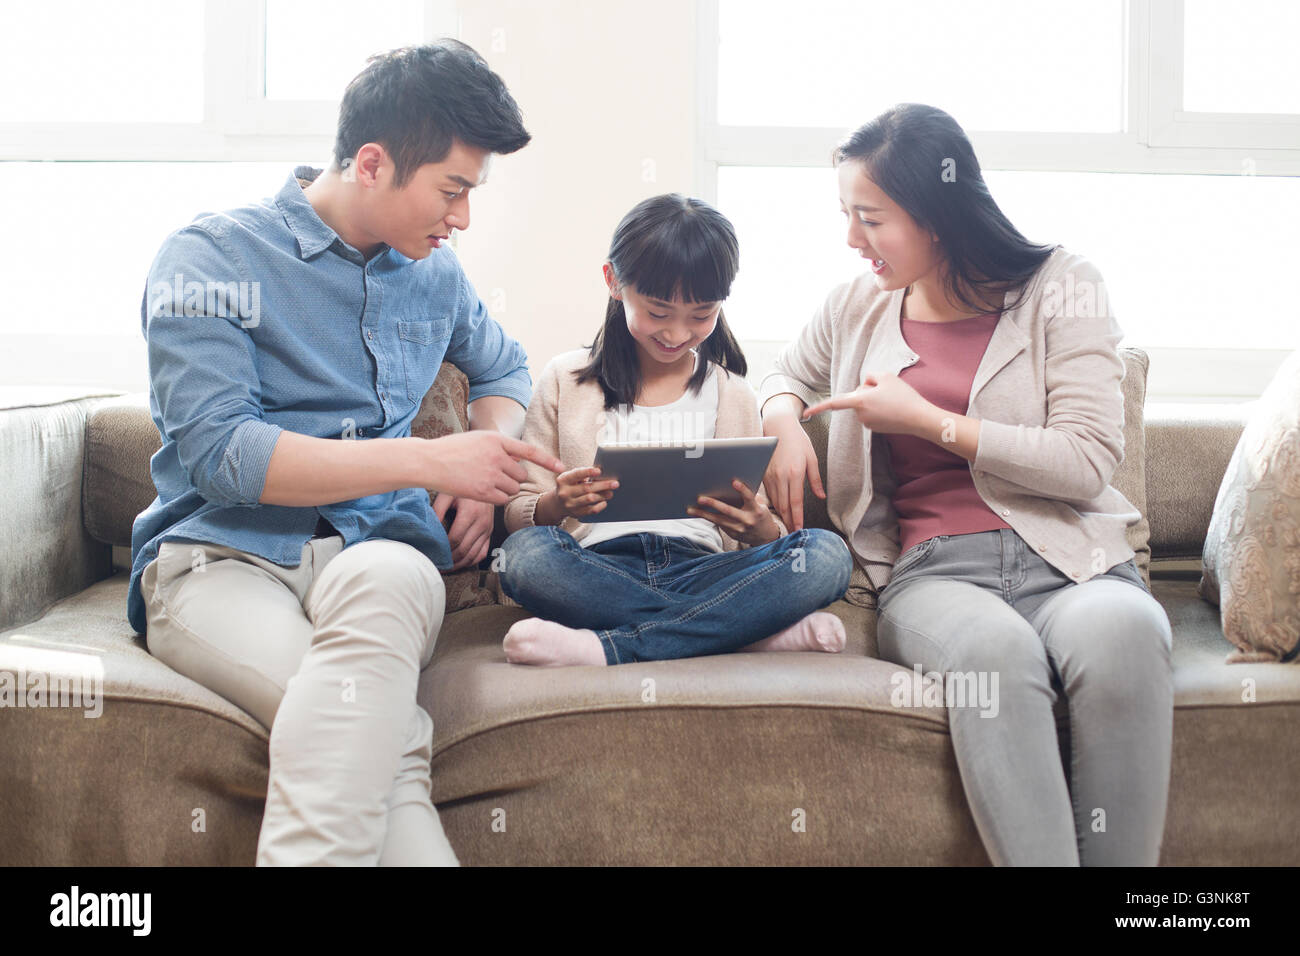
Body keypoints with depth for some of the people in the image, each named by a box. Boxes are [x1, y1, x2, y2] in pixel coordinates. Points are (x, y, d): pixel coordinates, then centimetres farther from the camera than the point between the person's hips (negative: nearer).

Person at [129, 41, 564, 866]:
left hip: (379, 553, 4)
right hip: (222, 557, -3)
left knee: (378, 578, -38)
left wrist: (486, 467, 13)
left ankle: (310, 851, -36)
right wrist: (428, 460, -14)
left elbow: (503, 368, 36)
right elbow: (219, 453, -11)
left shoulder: (434, 272, 17)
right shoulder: (212, 258, 0)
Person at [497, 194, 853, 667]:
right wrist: (558, 505, -16)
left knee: (828, 555, -26)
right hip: (598, 567, -1)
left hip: (701, 567, 2)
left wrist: (758, 524, -13)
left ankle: (610, 646, -31)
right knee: (525, 555, -34)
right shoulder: (565, 379, 11)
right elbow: (517, 514, 8)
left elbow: (761, 538, 13)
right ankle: (747, 631, -29)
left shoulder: (732, 394, 15)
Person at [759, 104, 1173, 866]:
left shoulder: (1062, 287, 6)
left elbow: (1089, 461, -3)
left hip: (1069, 559, -1)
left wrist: (926, 419, -6)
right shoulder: (859, 308, 16)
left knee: (1120, 634, -38)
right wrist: (785, 421, 10)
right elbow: (786, 377, 36)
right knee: (995, 646, -37)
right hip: (935, 570, 1)